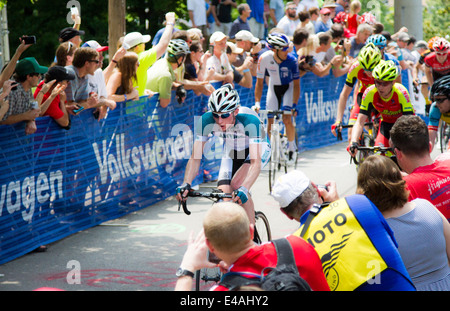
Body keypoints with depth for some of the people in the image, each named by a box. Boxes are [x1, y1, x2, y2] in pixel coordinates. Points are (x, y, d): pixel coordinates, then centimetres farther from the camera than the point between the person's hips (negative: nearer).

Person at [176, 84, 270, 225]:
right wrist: (186, 184, -45)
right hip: (231, 150, 4)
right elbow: (195, 157, -28)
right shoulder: (206, 120, -30)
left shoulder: (250, 120, -39)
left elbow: (256, 162, -45)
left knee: (237, 185, -28)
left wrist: (244, 189, -60)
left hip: (259, 148, -4)